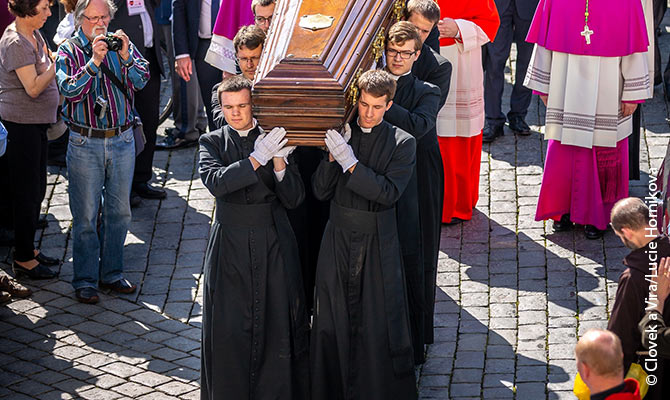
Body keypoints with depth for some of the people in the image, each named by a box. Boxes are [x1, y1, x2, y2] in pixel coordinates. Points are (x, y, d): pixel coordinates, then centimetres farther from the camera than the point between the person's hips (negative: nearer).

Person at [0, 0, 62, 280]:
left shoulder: (34, 35, 9)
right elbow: (33, 88, -23)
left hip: (35, 123, 10)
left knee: (37, 189, 17)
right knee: (26, 192, -1)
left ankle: (28, 249, 29)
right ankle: (23, 260, 8)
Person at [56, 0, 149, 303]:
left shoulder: (122, 44, 5)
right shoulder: (69, 50, -3)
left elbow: (142, 80, -3)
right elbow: (70, 91, -15)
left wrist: (125, 57, -20)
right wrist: (94, 62, -25)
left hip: (122, 139, 3)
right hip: (85, 143, -3)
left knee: (120, 211, 11)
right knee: (85, 215, 1)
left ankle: (112, 273, 24)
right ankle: (85, 280, 10)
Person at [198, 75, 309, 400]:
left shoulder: (273, 139, 3)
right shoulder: (212, 142, 2)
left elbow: (294, 199, -2)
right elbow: (215, 182, -18)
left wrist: (279, 163, -19)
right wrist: (256, 159, -28)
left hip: (274, 245, 0)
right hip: (230, 245, 0)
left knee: (277, 323, 2)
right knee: (229, 328, 2)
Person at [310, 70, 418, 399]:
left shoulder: (402, 143, -4)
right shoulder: (338, 135, 2)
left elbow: (389, 193, -16)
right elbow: (321, 191, 0)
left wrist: (350, 162, -23)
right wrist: (332, 156, -17)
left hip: (378, 248, -2)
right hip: (338, 240, 2)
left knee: (379, 326, 3)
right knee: (334, 322, 8)